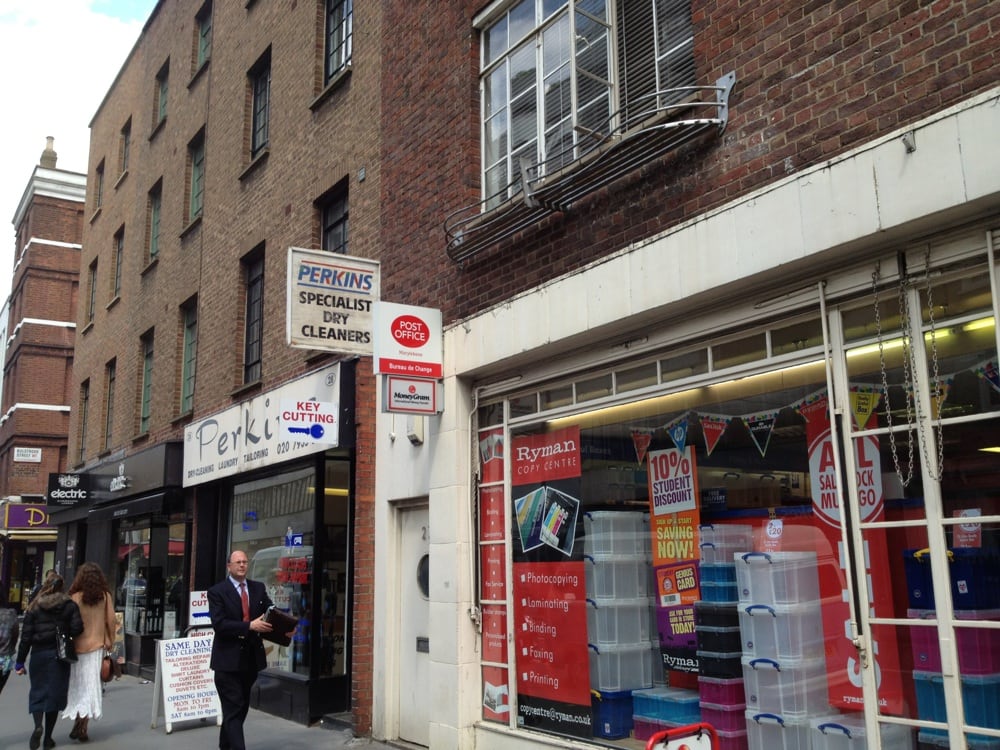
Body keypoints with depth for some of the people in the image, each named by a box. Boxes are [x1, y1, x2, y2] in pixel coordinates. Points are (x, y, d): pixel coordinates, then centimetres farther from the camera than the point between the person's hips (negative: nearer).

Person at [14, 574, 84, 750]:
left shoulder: (35, 607, 1)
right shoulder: (70, 605, 0)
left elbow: (26, 635, -2)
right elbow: (77, 629, -10)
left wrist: (20, 661, 2)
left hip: (39, 654, 0)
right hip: (60, 656, 0)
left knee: (37, 692, 10)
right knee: (55, 693, 8)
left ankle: (38, 725, -15)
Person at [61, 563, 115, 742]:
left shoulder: (75, 597, -6)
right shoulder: (105, 596, -2)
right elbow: (111, 620, -1)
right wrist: (110, 641, 10)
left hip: (78, 646, 0)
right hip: (97, 646, 0)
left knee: (77, 685, 12)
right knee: (91, 685, 3)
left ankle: (78, 721, 8)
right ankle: (82, 726, 0)